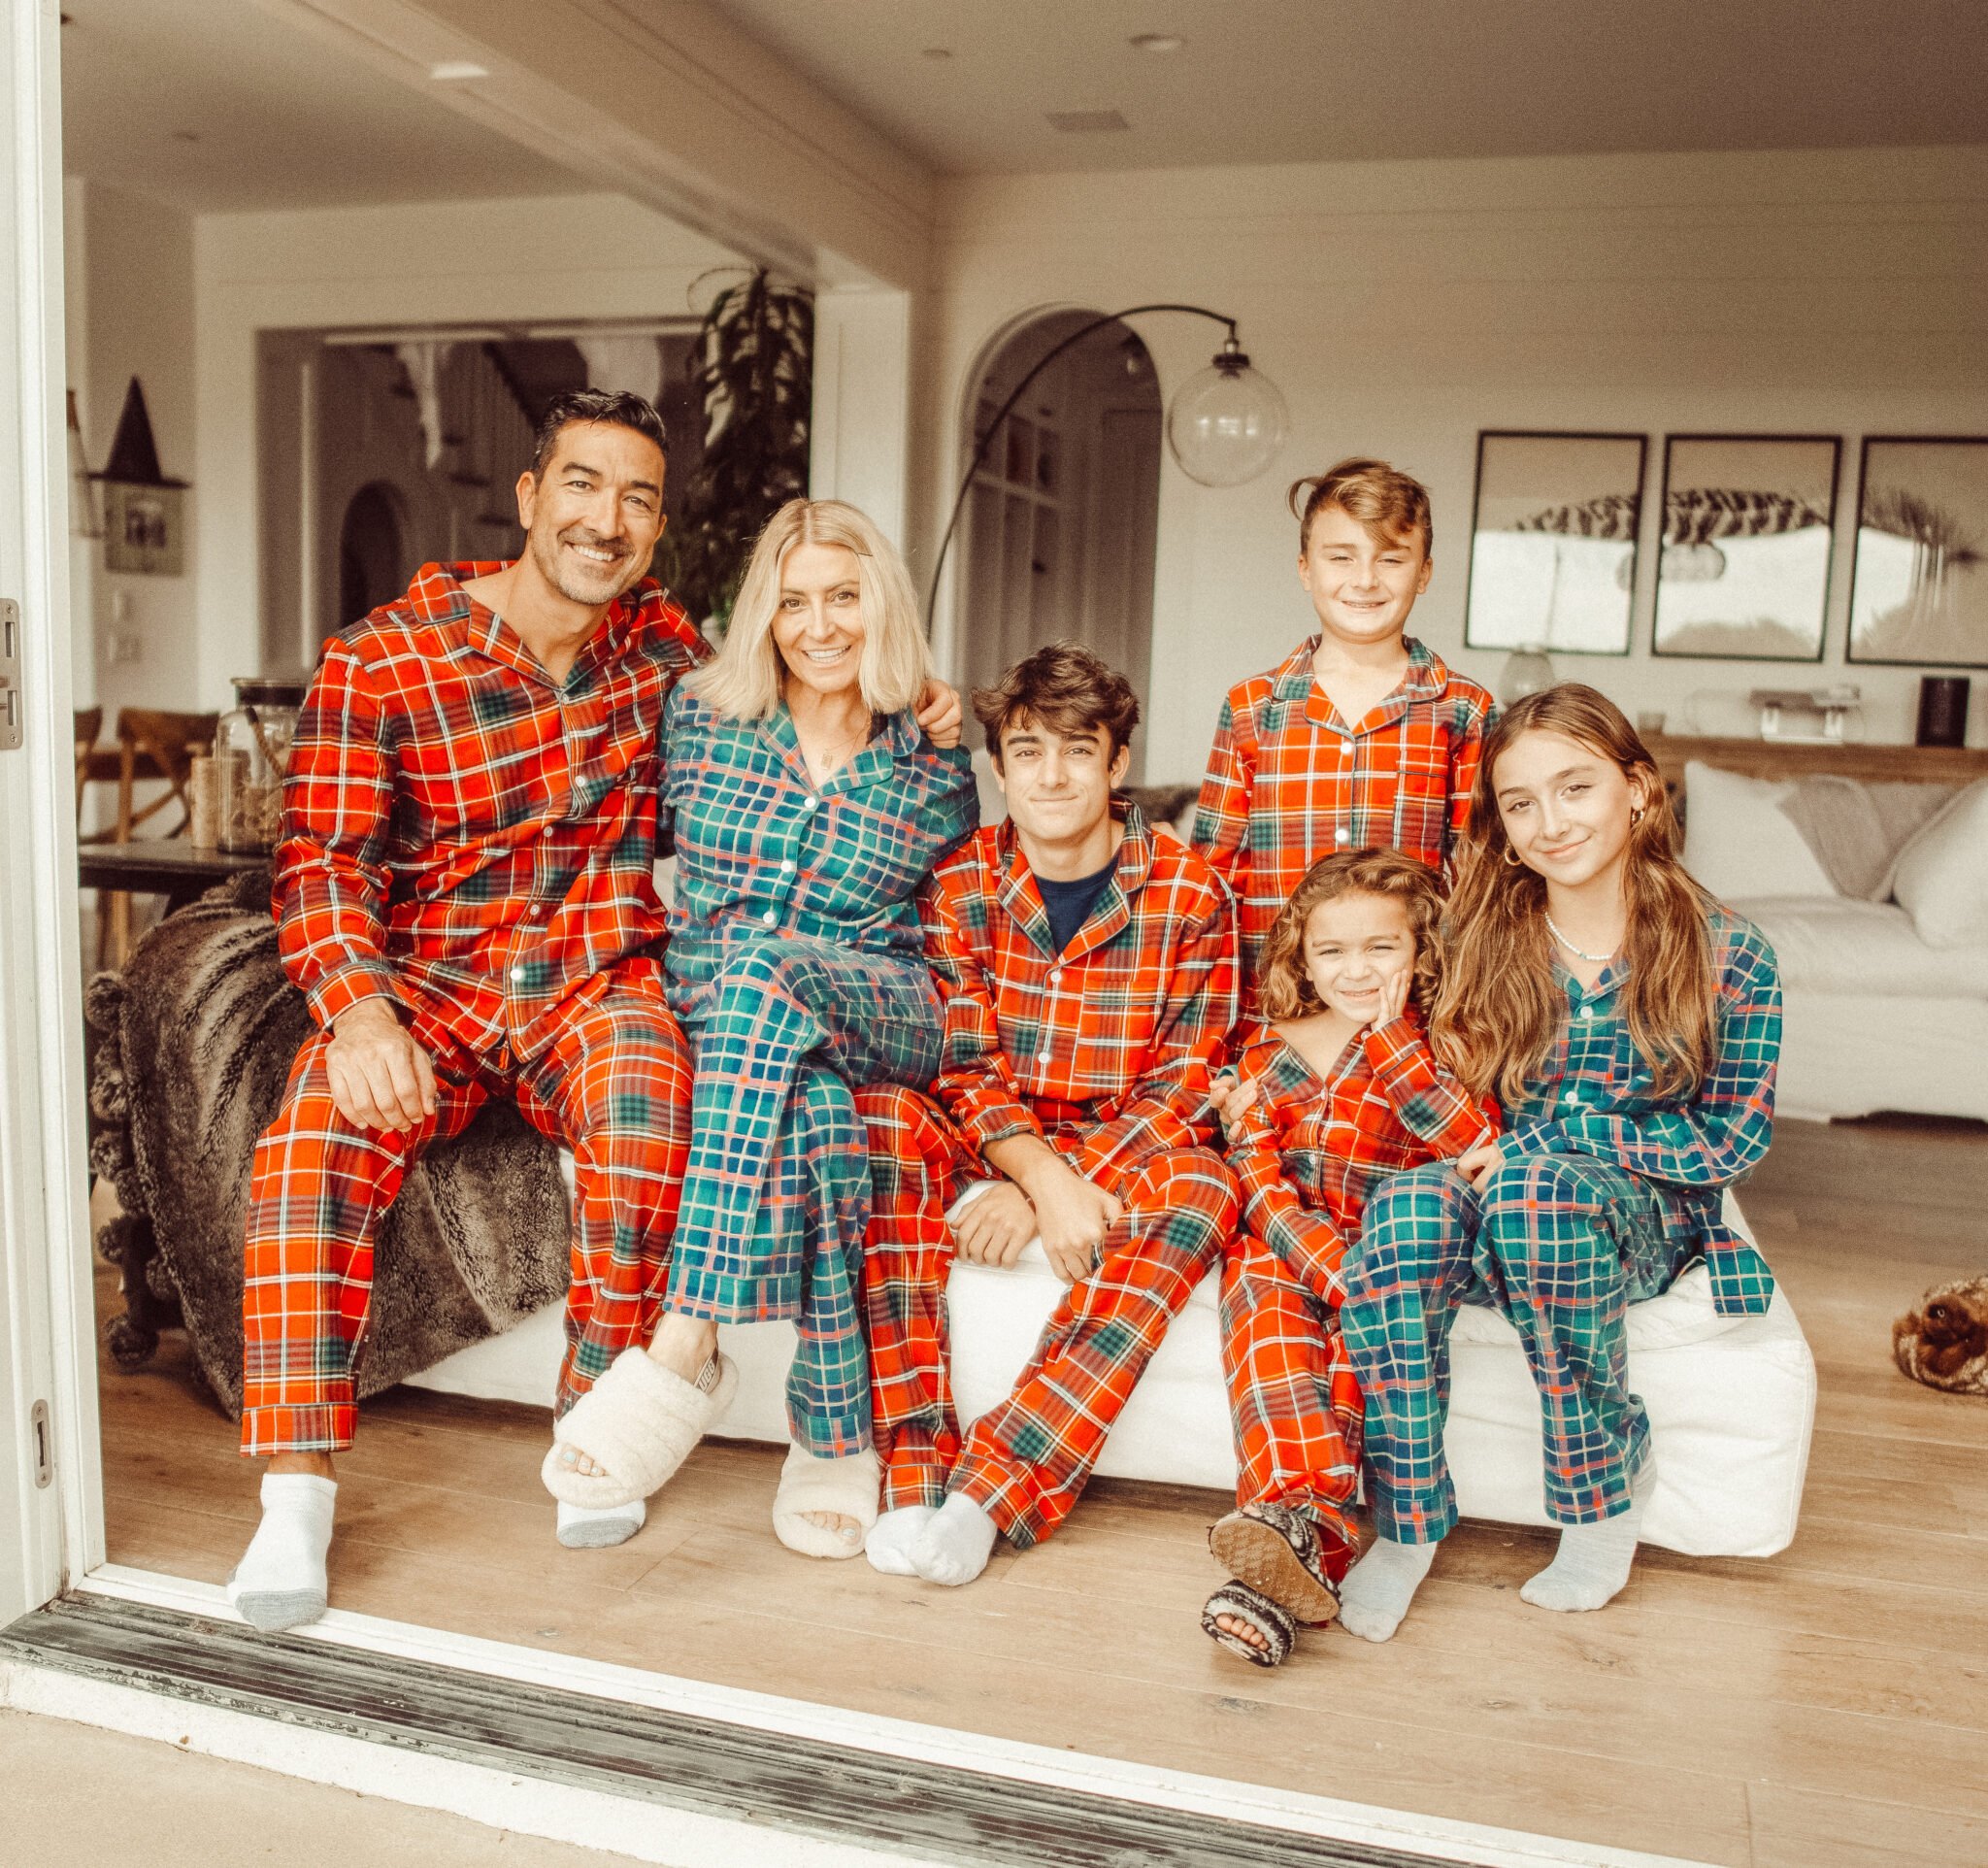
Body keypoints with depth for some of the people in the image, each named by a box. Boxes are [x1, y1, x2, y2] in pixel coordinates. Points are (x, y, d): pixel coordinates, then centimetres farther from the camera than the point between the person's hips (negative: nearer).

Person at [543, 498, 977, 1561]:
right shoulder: (700, 722, 7)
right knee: (811, 1104, -36)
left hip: (881, 1021, -1)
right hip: (708, 1015, 2)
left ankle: (685, 1350, -41)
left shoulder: (936, 778, 5)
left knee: (764, 969, -37)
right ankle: (839, 1427, -26)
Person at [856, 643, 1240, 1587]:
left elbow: (1180, 1086, -10)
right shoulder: (961, 887, -2)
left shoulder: (1189, 896, -6)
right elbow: (966, 1066, -8)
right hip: (984, 1147, 2)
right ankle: (916, 1467, -32)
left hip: (1122, 1152, -1)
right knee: (884, 1115, -29)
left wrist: (1035, 1193, -22)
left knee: (1200, 1188, -34)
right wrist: (1045, 1179, -29)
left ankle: (993, 1490, -37)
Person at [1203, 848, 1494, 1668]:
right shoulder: (1270, 1049, 11)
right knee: (1265, 1305, -31)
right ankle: (1309, 1537, -46)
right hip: (1284, 1249, 1)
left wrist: (1392, 1038, -12)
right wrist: (1336, 1267, -18)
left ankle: (1301, 1518, -42)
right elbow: (1257, 1178, -1)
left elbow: (1476, 1142, -12)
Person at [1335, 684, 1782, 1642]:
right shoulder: (1487, 946, 3)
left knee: (1538, 1184, -38)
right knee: (1403, 1210, -33)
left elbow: (1732, 1138, -5)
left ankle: (1607, 1478, -15)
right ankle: (1407, 1520, -22)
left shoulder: (1726, 954, -5)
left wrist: (1547, 1138, -15)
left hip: (1651, 1219, -2)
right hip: (1505, 1203, 2)